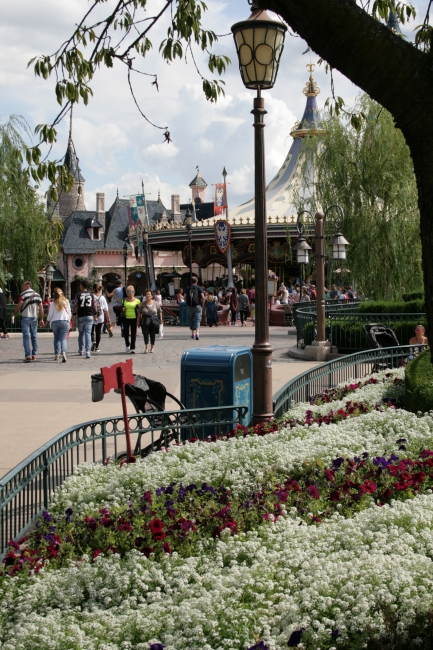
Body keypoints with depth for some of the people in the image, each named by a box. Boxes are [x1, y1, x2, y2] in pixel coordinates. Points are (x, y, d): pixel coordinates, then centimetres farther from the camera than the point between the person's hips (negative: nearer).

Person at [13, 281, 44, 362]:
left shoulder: (23, 295, -7)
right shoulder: (37, 295, 7)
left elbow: (19, 306, -11)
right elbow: (41, 308, 5)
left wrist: (13, 314, 5)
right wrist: (41, 319, 9)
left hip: (25, 317, -4)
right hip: (34, 317, 4)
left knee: (26, 336, -4)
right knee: (34, 336, 14)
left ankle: (28, 355, -13)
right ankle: (34, 355, 18)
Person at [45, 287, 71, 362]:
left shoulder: (52, 303, -2)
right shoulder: (66, 302, 2)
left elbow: (50, 315, -1)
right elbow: (69, 314, 6)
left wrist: (46, 323, 13)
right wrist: (69, 322, 19)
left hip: (54, 322, 0)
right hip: (65, 322, 0)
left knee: (56, 338, 15)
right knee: (63, 338, -5)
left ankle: (56, 355, 15)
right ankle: (63, 353, -27)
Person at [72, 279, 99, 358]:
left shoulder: (78, 295, -5)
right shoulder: (91, 295, 3)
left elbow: (75, 306, -7)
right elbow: (95, 306, 5)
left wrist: (74, 316, -2)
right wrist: (95, 316, 15)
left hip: (80, 317, -1)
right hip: (89, 316, 1)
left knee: (81, 334, 15)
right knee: (88, 333, -1)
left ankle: (81, 351, 22)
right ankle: (88, 351, -14)